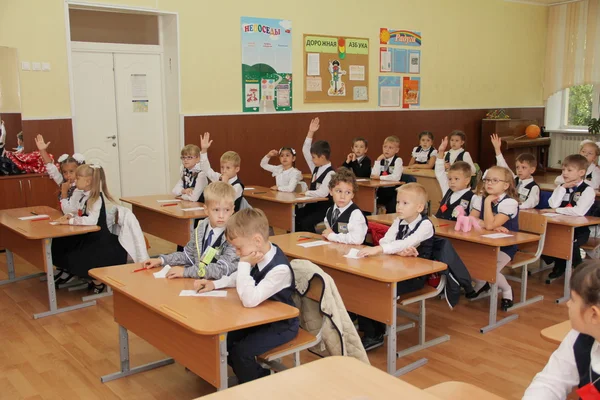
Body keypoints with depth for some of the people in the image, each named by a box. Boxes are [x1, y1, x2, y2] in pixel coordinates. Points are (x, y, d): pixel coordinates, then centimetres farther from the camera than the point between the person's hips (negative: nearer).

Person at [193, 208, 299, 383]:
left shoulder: (279, 269, -33)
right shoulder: (260, 256, -8)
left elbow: (249, 300, -38)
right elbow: (239, 277, 14)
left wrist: (244, 264, -33)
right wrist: (214, 284, 0)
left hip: (281, 324, -8)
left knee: (241, 352, -20)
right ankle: (249, 377, 24)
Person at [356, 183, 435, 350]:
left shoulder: (425, 225, -13)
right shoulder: (398, 222, 8)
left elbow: (406, 243, -29)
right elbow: (385, 241, -6)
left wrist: (377, 249, -40)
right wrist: (399, 251, -27)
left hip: (415, 275, -6)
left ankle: (376, 334, -6)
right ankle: (368, 332, -6)